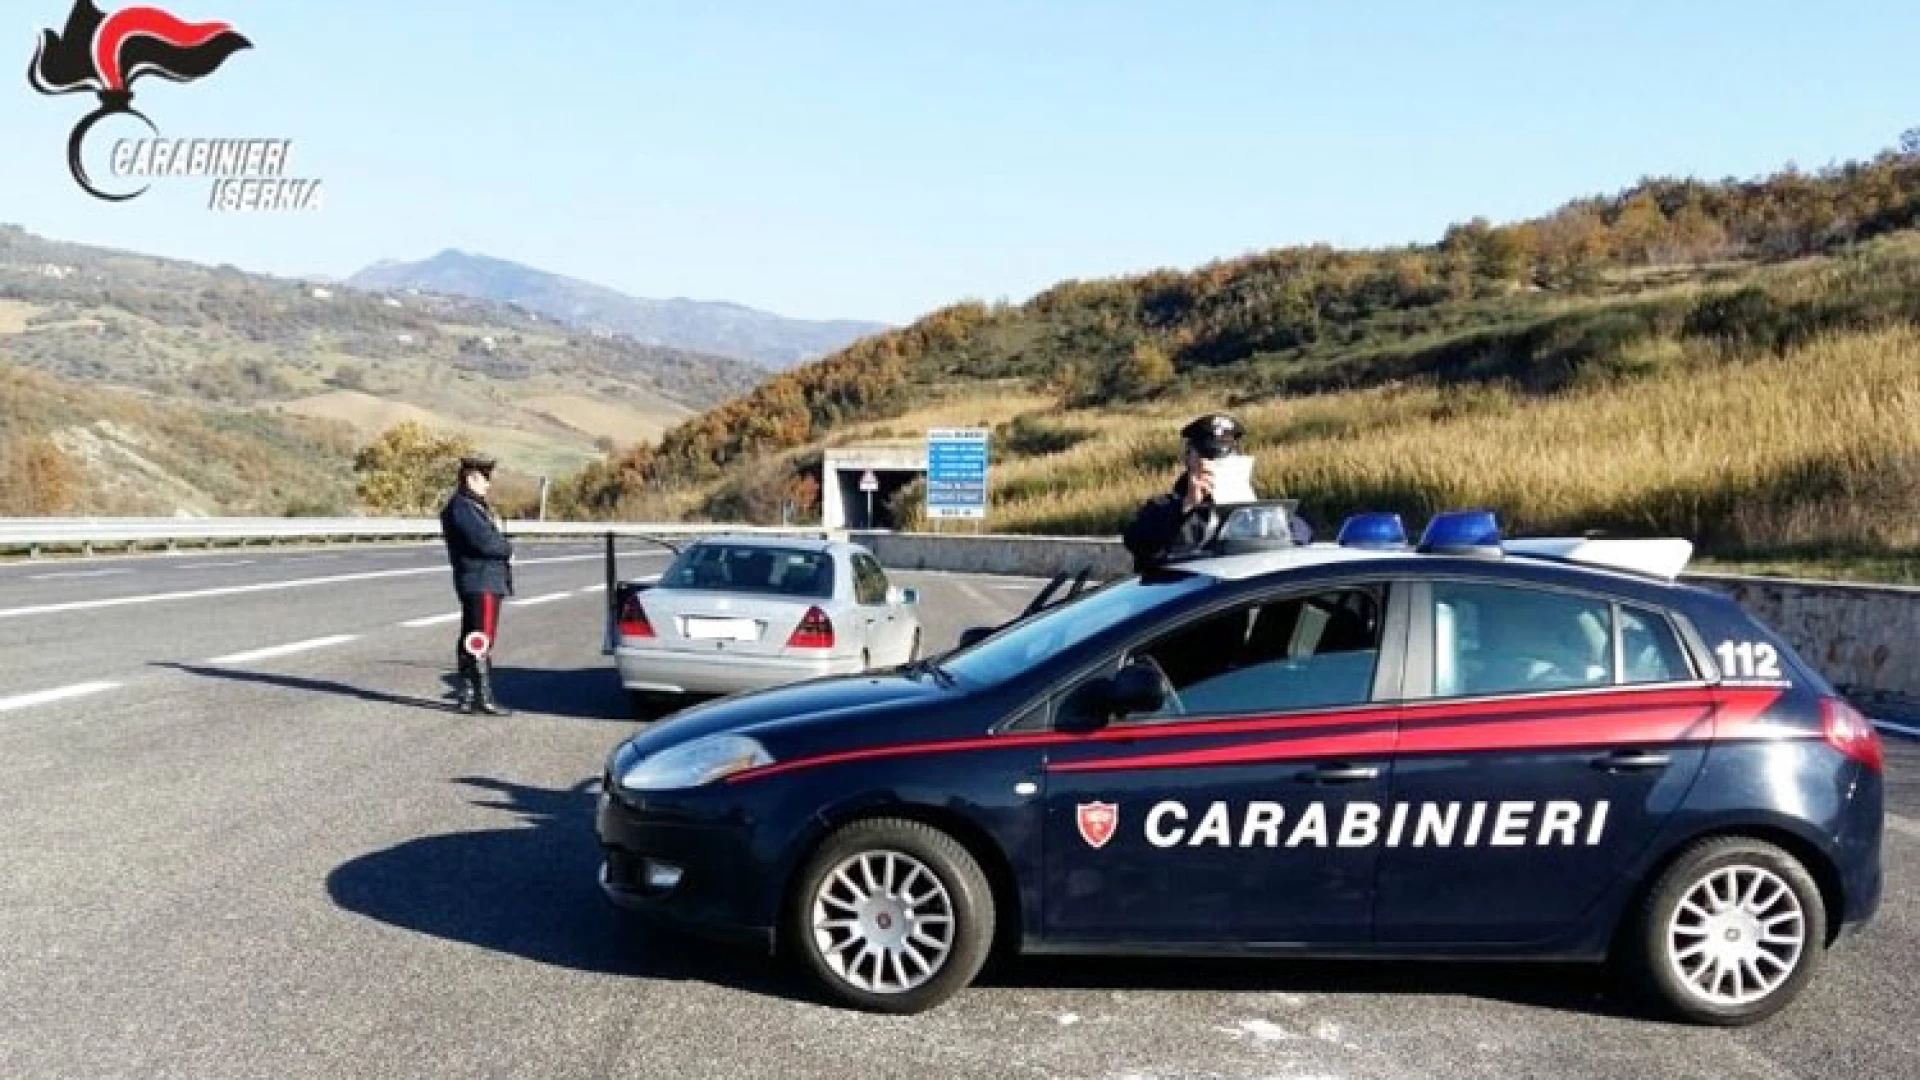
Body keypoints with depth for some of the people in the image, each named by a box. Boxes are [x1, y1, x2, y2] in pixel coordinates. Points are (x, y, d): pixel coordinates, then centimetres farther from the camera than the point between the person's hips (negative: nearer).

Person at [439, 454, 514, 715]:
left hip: (488, 581, 11)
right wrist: (508, 547, -5)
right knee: (482, 642, -9)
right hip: (480, 582, -11)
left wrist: (502, 547, -2)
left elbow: (492, 538, 18)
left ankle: (467, 696, 18)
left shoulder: (476, 506, 19)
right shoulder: (461, 507, -13)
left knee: (470, 642, 13)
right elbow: (484, 541, -22)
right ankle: (485, 698, -7)